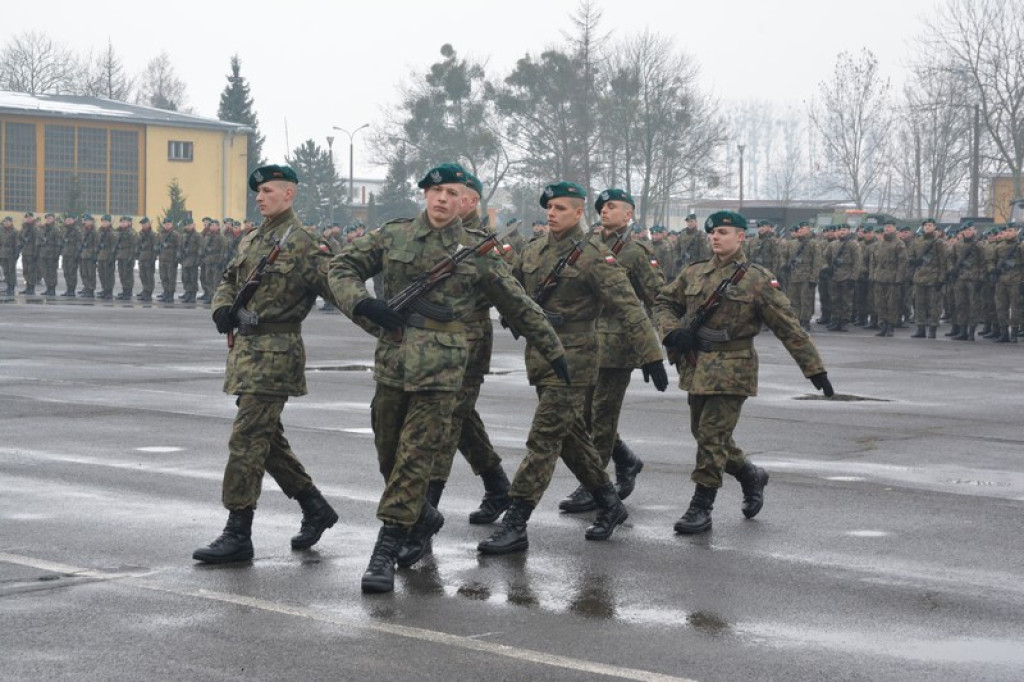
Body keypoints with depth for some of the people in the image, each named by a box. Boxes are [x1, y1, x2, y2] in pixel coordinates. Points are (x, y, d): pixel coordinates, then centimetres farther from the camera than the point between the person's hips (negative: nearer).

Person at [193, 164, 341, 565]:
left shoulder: (300, 242, -10)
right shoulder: (252, 240, 16)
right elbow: (229, 280, 24)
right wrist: (222, 308, 2)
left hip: (276, 352, -9)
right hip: (247, 348, 9)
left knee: (247, 439, -10)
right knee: (267, 438, 15)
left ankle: (238, 535, -6)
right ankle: (315, 509, 28)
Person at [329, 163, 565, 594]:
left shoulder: (477, 252, 4)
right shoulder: (393, 237, 8)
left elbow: (519, 307, 11)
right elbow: (342, 267, 10)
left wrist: (554, 352, 15)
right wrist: (362, 303, -9)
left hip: (441, 368, -3)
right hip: (392, 360, 3)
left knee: (414, 459, -7)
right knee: (388, 457, 11)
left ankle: (387, 550, -4)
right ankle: (425, 518, 37)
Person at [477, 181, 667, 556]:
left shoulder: (593, 257, -10)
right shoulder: (533, 252, 10)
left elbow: (628, 309, -13)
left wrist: (651, 356, -16)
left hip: (572, 360, -7)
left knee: (543, 440, -9)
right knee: (571, 436, 15)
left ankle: (515, 526, -9)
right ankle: (609, 504, 31)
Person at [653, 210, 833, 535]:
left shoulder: (758, 279, -4)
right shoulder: (693, 274, 9)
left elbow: (789, 328, -3)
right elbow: (663, 303, 18)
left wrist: (814, 369, -4)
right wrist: (672, 331, -5)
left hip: (732, 369, -6)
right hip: (696, 368, 6)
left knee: (713, 436, -10)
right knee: (704, 434, 13)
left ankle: (701, 508, -1)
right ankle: (752, 476, 36)